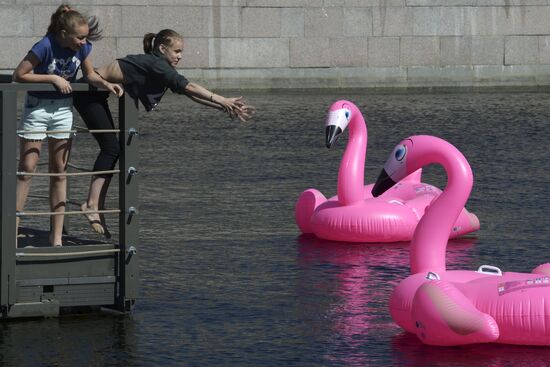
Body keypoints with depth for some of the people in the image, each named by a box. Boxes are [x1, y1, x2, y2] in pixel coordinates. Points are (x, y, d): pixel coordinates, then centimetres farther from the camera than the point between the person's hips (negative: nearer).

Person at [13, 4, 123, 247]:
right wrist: (53, 78, -23)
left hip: (64, 108, 5)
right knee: (26, 170, -3)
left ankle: (57, 236, 11)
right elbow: (19, 75, -20)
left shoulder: (82, 48, -10)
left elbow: (89, 74, 8)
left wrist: (106, 84, -11)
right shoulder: (45, 47, -25)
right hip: (37, 108, -5)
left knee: (59, 172, 6)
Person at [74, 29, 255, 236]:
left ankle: (96, 205, 7)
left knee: (110, 148, 7)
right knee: (111, 147, -14)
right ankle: (92, 204, -16)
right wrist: (222, 101, -28)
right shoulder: (155, 64, -20)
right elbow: (188, 87, -28)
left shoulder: (162, 69, 9)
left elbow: (190, 94, 6)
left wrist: (227, 108, 1)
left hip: (95, 95, 11)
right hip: (88, 93, -11)